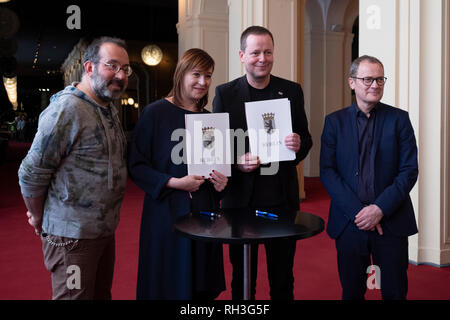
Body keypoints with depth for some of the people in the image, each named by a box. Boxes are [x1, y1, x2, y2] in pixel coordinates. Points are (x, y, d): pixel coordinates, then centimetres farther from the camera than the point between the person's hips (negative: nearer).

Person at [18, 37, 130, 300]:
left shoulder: (110, 110, 10)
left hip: (106, 229, 8)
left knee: (102, 294, 18)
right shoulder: (67, 108, -18)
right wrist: (39, 219, -4)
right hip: (73, 236, -8)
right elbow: (31, 173, -17)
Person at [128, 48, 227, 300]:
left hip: (204, 210, 5)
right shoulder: (156, 113, -7)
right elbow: (136, 166, -10)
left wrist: (220, 181, -2)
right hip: (167, 211, -5)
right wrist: (174, 182, -20)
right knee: (169, 284, 5)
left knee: (202, 286, 12)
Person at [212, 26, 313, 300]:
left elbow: (306, 138, 9)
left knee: (283, 277, 14)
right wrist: (236, 163, -19)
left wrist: (300, 145, -14)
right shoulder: (225, 93, 0)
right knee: (243, 276, 13)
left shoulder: (292, 91, 5)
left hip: (282, 197, 2)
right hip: (241, 198, -1)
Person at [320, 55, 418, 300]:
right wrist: (357, 211, -12)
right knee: (351, 291, 10)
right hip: (349, 222, 0)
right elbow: (327, 172, -2)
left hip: (392, 221, 0)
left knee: (395, 292, 6)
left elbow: (409, 170, -2)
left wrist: (380, 208, -13)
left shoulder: (399, 119, 4)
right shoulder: (334, 121, 5)